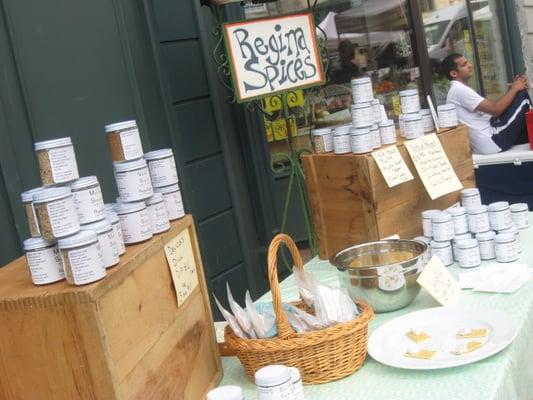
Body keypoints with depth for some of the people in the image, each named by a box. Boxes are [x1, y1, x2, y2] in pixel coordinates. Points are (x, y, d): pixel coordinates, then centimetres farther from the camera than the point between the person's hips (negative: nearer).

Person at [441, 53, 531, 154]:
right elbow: (495, 109, -18)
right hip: (492, 142, -10)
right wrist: (514, 88, -4)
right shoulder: (459, 90, -14)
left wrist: (511, 90, 6)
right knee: (522, 95, -4)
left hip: (488, 142, 10)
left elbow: (491, 108, 17)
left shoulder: (460, 90, 19)